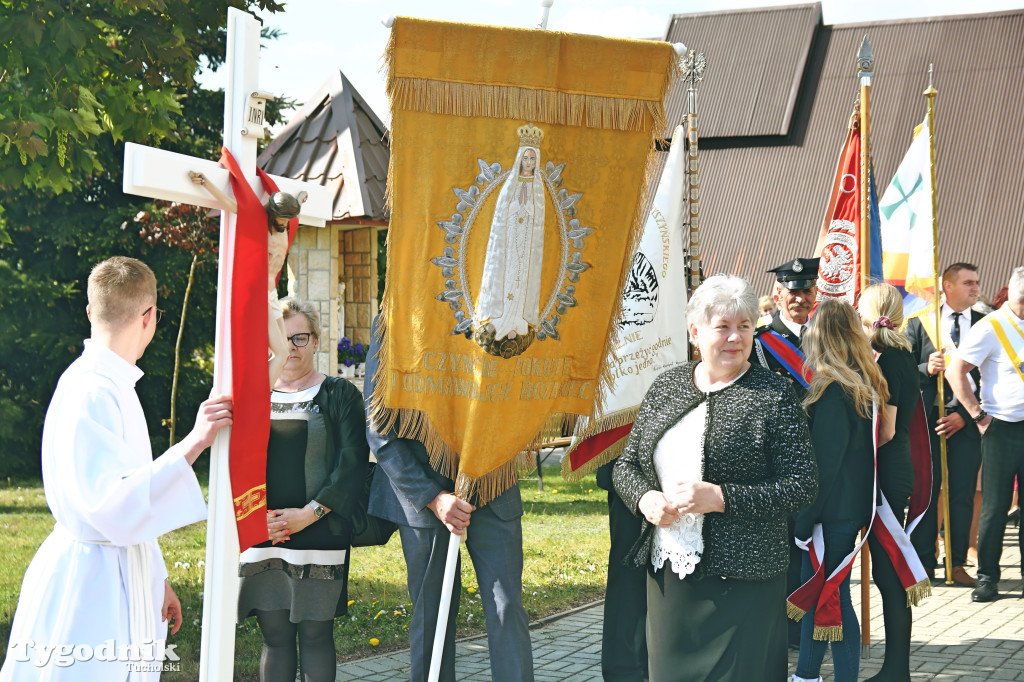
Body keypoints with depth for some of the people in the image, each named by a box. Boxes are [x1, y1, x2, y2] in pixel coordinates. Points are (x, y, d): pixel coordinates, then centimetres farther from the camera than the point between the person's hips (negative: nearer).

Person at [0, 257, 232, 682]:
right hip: (90, 579, -10)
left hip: (120, 578, 10)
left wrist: (155, 579, 24)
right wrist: (193, 444, -28)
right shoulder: (91, 393, -19)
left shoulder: (112, 385, 12)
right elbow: (112, 506, -27)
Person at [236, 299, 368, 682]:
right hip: (260, 540, 3)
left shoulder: (340, 395, 4)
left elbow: (353, 463, -4)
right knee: (274, 635, 5)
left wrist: (309, 513, -13)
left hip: (319, 535, -3)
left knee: (315, 635, 0)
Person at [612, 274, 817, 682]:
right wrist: (644, 499, -8)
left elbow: (802, 486, -10)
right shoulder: (665, 387, 9)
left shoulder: (774, 396, -6)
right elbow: (626, 465, 15)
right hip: (667, 574, 5)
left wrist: (720, 498, -19)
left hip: (742, 583, -4)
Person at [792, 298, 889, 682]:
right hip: (855, 507, 9)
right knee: (816, 591, 19)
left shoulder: (832, 390, -20)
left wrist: (804, 518, -14)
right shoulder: (868, 386, 6)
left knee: (832, 596, 0)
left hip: (835, 513, -9)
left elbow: (825, 461, -20)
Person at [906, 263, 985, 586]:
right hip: (927, 419, -1)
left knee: (963, 494, 2)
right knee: (925, 492, 1)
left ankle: (957, 564, 10)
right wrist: (926, 369, -16)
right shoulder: (920, 323, 4)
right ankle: (923, 564, 9)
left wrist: (965, 415, -7)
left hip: (967, 422, 1)